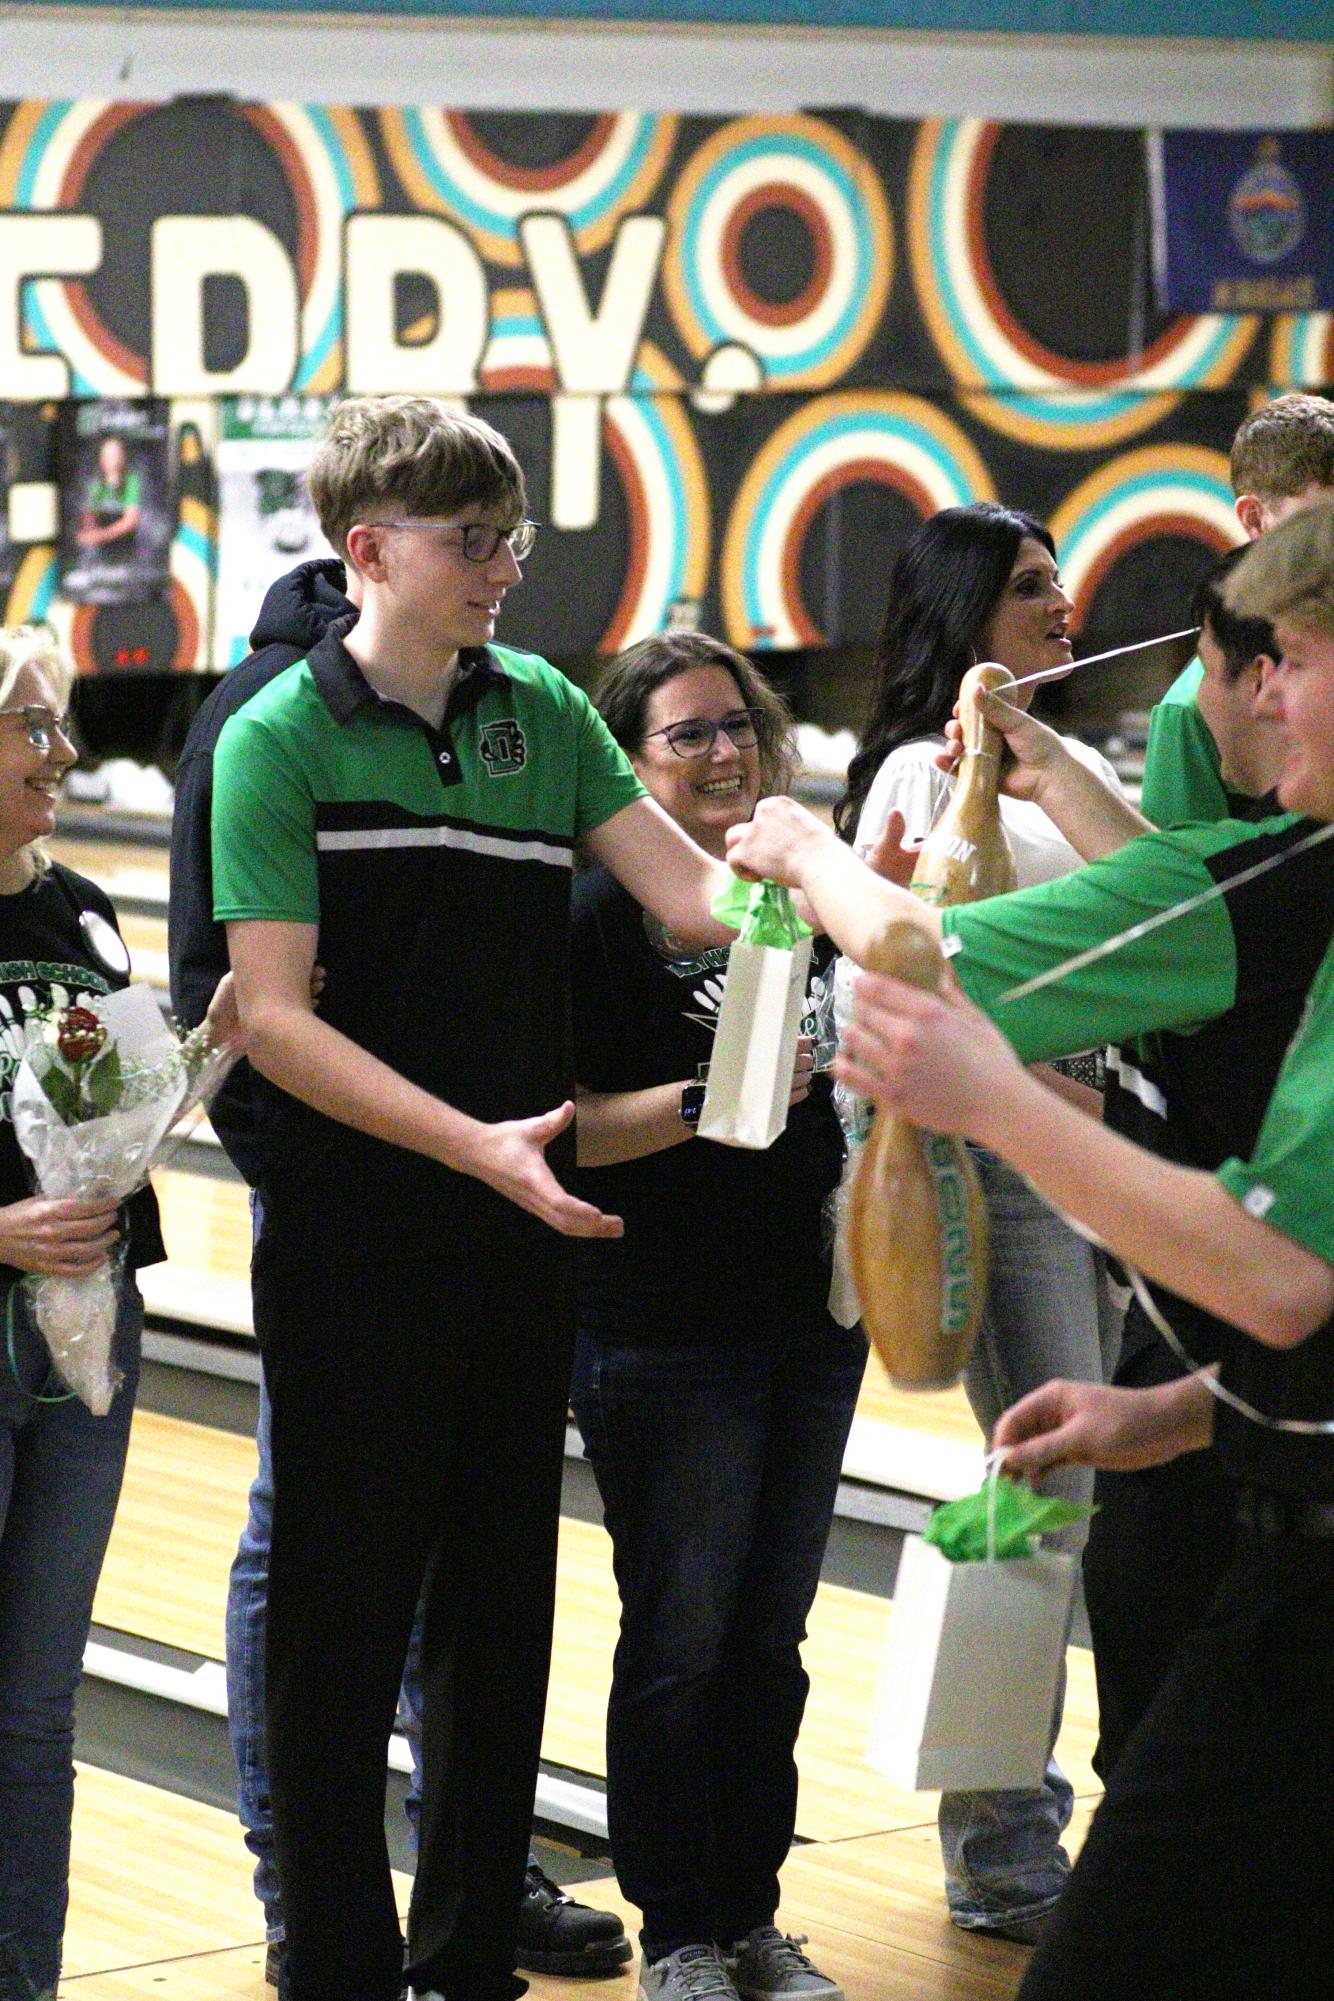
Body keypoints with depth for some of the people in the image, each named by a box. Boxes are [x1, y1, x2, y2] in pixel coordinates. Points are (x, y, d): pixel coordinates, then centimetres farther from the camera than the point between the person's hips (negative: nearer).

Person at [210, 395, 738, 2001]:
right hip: (354, 1247, -5)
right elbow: (274, 1016, -14)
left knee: (500, 1607, 12)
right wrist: (475, 1144, -23)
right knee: (346, 1617, 1)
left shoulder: (542, 711, 7)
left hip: (522, 1233, 5)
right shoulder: (282, 740, -8)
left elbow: (695, 896, 2)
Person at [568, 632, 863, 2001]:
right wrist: (707, 1100, -26)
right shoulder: (597, 911, -10)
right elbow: (563, 1125, -15)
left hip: (811, 1312, 6)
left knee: (771, 1633, 12)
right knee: (679, 1633, 2)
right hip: (664, 1331, -6)